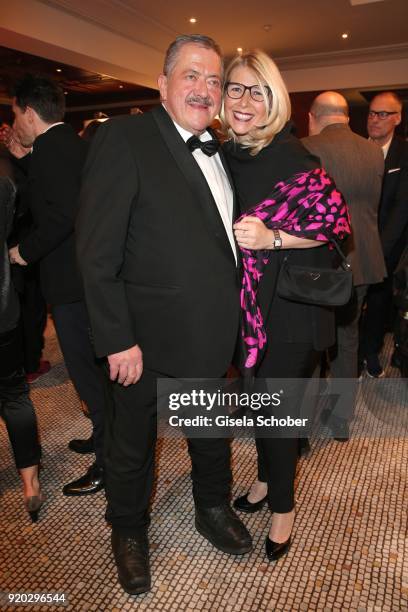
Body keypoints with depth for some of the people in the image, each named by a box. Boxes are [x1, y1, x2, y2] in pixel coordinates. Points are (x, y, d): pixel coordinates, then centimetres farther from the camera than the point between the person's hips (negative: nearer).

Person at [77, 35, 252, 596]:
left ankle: (213, 509, 52)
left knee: (212, 431, 25)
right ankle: (129, 533, 44)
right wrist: (117, 340, -19)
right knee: (132, 445, 17)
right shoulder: (124, 137, -13)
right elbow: (97, 253, -18)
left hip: (213, 336, 6)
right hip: (147, 339, -6)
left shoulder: (219, 151, 8)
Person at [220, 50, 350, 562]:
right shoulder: (224, 156, 5)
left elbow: (335, 223, -15)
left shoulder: (292, 156, -14)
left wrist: (273, 238, -25)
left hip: (289, 302, -5)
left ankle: (282, 505, 29)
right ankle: (267, 476, 44)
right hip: (245, 300, 6)